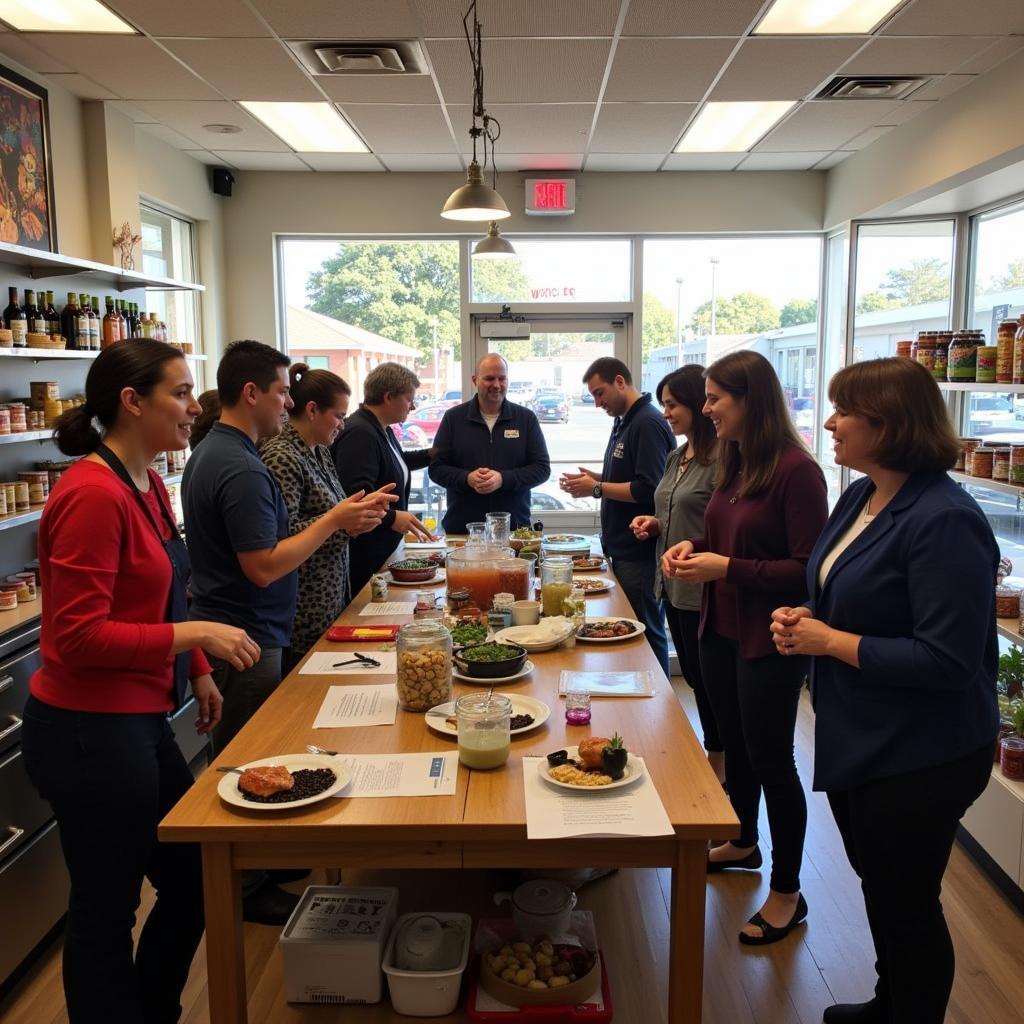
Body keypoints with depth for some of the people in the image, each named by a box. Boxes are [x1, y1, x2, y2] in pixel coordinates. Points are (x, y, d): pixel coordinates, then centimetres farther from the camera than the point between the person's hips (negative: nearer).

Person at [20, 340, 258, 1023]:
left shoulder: (147, 486, 8)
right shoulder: (93, 495, -20)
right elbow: (79, 635, -22)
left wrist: (198, 671, 16)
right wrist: (195, 634, -22)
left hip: (140, 723, 10)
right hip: (91, 731, -9)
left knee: (193, 884, 20)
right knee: (106, 913, 10)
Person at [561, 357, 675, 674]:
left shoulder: (648, 424, -16)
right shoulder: (623, 422, 15)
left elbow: (649, 490, -24)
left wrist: (597, 488, -16)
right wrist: (596, 479, 7)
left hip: (640, 554, -10)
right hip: (623, 549, 10)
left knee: (645, 633, -1)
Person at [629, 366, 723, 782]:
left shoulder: (720, 460, -17)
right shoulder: (676, 458, 11)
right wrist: (654, 524, 5)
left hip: (702, 592, -9)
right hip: (674, 587, 9)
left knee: (707, 682, 5)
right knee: (693, 677, 18)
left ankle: (719, 764, 23)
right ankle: (713, 759, 33)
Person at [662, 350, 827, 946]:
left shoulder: (796, 470, -20)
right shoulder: (735, 463, 5)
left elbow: (809, 570, -20)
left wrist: (728, 569, -23)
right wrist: (694, 547, -1)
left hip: (769, 640, -8)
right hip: (721, 628, 8)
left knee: (771, 760, 5)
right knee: (735, 745, 22)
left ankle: (788, 894, 23)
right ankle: (743, 844, 45)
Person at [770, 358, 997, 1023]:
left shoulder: (944, 521, -25)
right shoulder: (858, 499, 3)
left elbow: (945, 659, -28)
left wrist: (829, 642, -21)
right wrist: (804, 618, -4)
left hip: (918, 759, -9)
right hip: (856, 739, 9)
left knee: (906, 902, 11)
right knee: (877, 885, 26)